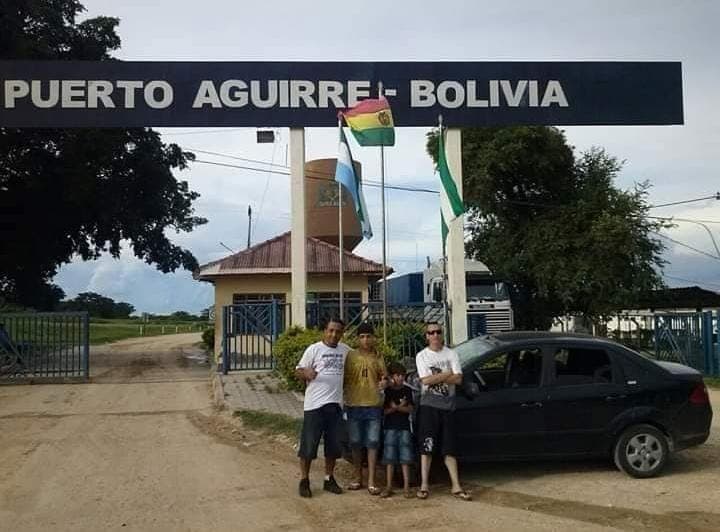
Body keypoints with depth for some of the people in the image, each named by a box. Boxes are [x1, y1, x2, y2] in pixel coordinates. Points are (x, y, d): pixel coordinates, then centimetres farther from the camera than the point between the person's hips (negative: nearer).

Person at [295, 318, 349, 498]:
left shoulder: (345, 350, 10)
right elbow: (298, 371, -4)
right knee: (309, 444, -1)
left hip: (335, 404, 5)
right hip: (315, 404, -5)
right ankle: (304, 481, 10)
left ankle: (329, 480, 23)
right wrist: (306, 372, -26)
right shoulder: (314, 349, -4)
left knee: (333, 446, 11)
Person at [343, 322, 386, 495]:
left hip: (374, 405, 0)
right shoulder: (350, 356, 3)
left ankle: (371, 482, 4)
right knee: (355, 443, 7)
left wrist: (383, 383, -12)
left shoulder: (378, 357, 7)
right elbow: (344, 378, 5)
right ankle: (357, 478, 20)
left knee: (372, 444, 0)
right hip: (354, 405, 0)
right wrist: (344, 397, -5)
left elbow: (383, 377, 10)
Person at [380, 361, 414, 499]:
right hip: (390, 427, -1)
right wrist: (395, 408, -16)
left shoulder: (407, 391, 8)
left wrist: (396, 407, -17)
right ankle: (389, 486, 6)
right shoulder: (386, 391, 3)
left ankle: (406, 487, 3)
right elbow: (383, 411, -1)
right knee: (390, 458, 1)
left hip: (404, 427, 1)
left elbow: (410, 409, 0)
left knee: (405, 459, 0)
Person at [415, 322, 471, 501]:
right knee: (427, 446, -2)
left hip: (447, 406, 2)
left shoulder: (451, 354, 5)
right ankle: (424, 485, 3)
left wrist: (435, 378, -11)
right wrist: (446, 374, -6)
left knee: (449, 448, 5)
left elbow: (458, 379, -6)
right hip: (429, 405, -2)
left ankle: (456, 486, 6)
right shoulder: (422, 356, 0)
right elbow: (425, 380, -12)